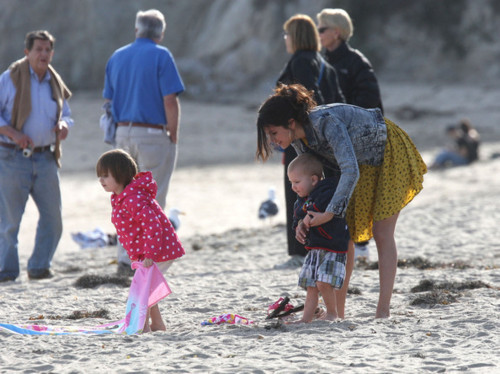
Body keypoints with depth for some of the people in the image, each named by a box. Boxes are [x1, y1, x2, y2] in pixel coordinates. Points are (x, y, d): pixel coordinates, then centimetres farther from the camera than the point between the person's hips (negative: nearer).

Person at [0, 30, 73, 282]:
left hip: (45, 159, 5)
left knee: (52, 216, 1)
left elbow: (66, 114, 22)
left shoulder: (54, 83, 12)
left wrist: (64, 125, -2)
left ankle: (39, 267, 14)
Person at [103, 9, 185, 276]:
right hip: (153, 134, -6)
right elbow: (170, 100, -13)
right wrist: (173, 135, -5)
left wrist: (120, 130, 15)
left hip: (123, 134, 6)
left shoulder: (117, 57, 11)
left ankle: (125, 259, 11)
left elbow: (109, 100, 11)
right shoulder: (161, 56, -7)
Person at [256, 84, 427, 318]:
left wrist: (329, 213, -47)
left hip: (389, 153, -8)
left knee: (382, 234, -11)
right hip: (363, 162, 8)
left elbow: (350, 171, -45)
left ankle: (383, 311, -9)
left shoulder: (327, 122, -38)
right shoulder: (300, 138, -12)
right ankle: (337, 312, 6)